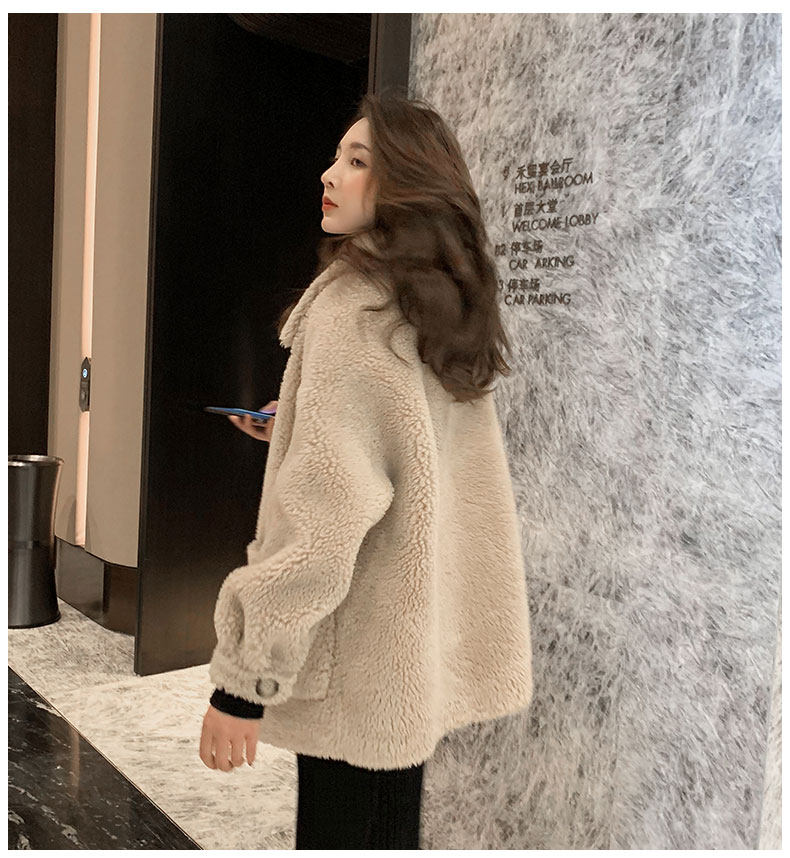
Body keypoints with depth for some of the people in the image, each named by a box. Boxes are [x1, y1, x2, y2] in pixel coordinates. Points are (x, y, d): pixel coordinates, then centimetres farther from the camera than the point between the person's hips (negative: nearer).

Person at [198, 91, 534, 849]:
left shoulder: (355, 305, -16)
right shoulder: (441, 315, 10)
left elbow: (325, 511, -24)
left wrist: (242, 679, -18)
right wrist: (289, 431, 15)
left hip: (356, 665, -9)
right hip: (420, 649, 9)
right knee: (391, 829, 21)